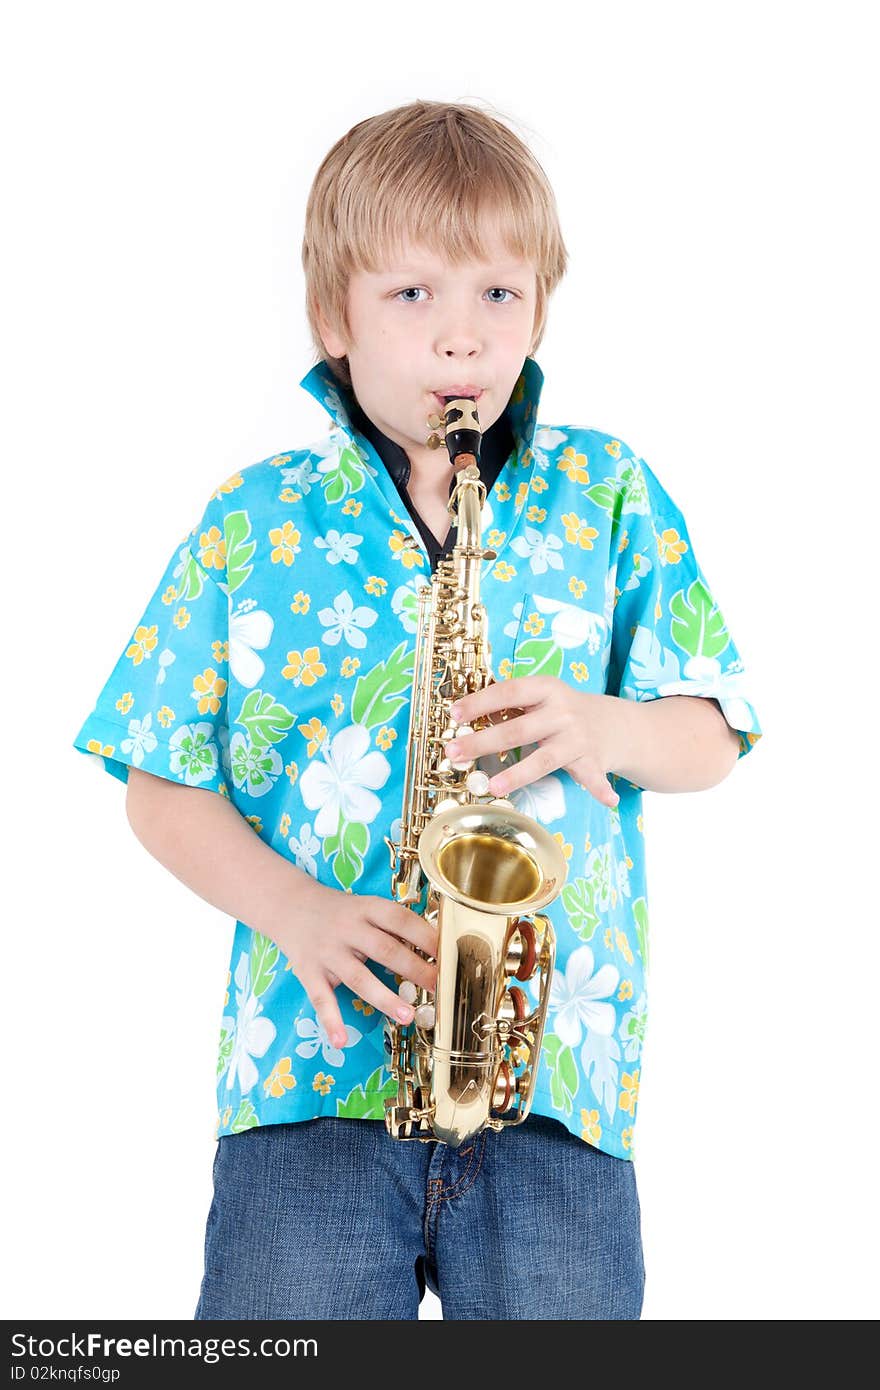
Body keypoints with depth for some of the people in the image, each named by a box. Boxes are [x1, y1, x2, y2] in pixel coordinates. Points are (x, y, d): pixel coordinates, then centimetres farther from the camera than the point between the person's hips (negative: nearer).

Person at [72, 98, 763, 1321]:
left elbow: (709, 740, 11)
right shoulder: (253, 522, 6)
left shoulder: (606, 496, 8)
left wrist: (605, 729, -11)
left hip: (558, 1077, 1)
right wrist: (292, 909, -10)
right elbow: (161, 790, 7)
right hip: (310, 1074, 0)